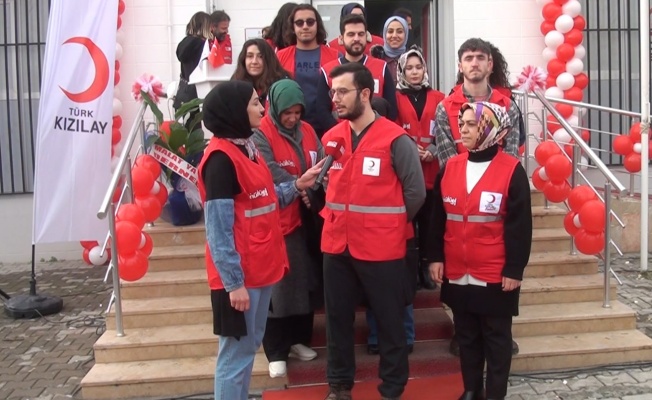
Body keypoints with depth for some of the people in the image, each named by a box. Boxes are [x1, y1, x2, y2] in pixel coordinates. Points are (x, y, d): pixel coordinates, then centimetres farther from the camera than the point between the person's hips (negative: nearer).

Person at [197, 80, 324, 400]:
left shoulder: (247, 148, 12)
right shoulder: (220, 157, -18)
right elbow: (218, 228, -21)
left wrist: (297, 186, 2)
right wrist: (234, 282, -21)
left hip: (260, 268, 10)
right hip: (239, 276, -9)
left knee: (250, 347, 19)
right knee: (236, 353, 2)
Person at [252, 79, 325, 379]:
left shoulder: (307, 131, 9)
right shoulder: (261, 134, -10)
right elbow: (271, 174, -21)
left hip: (306, 218, 6)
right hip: (276, 221, -6)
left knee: (306, 279, 14)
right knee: (277, 284, 1)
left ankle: (299, 340, 31)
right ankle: (276, 352, 13)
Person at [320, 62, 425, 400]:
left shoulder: (395, 139, -12)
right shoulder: (330, 138, 6)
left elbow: (415, 191, -7)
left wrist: (390, 224, 1)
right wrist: (337, 217, 8)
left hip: (381, 247, -5)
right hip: (336, 244, 5)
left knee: (389, 321, 9)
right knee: (337, 318, 15)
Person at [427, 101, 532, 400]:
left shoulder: (512, 170, -9)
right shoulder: (450, 167, 5)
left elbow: (520, 226, -9)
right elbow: (438, 218, 8)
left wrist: (514, 269, -10)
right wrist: (435, 257, 4)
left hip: (496, 274, -4)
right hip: (457, 272, 5)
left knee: (496, 337, 9)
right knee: (466, 335, 15)